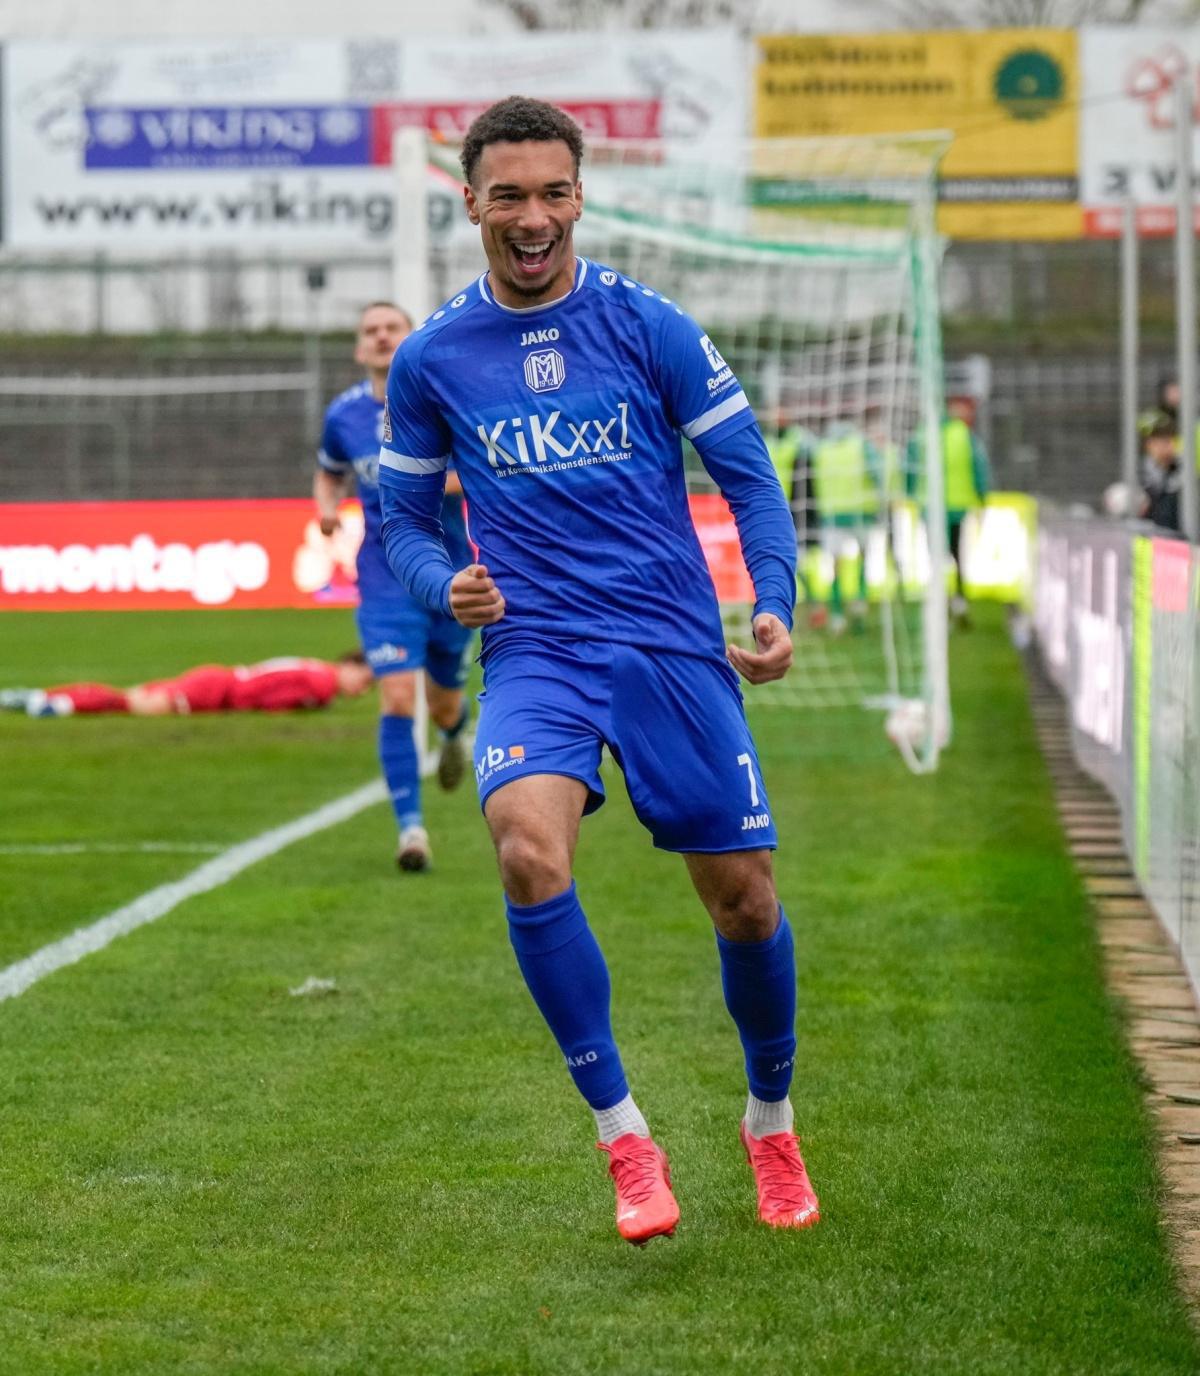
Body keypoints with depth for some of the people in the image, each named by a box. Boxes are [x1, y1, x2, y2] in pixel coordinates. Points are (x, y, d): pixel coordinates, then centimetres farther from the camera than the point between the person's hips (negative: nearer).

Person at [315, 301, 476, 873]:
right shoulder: (344, 414, 2)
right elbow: (329, 472, 21)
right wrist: (327, 505, -2)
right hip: (386, 580, 0)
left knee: (443, 705, 14)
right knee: (397, 697, -17)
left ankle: (454, 732, 54)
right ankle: (410, 827, -11)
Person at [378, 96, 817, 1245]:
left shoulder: (650, 327, 0)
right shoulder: (430, 358, 4)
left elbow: (748, 476, 4)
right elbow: (404, 518, 14)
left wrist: (775, 605, -11)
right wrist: (445, 585, -8)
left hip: (674, 645, 0)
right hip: (534, 650, 0)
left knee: (743, 896, 3)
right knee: (529, 855, -27)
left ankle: (770, 1120, 32)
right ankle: (623, 1137, -14)